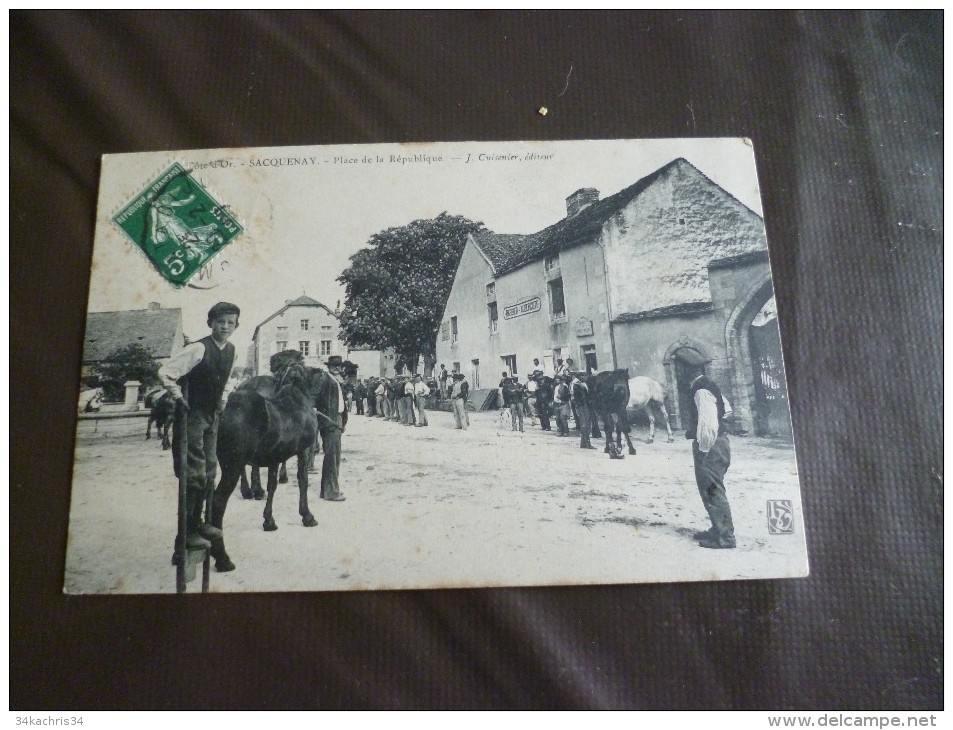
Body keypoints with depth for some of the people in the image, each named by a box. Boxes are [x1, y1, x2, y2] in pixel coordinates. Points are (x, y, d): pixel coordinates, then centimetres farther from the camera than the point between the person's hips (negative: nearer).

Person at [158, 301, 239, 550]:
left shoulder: (231, 350, 5)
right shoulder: (198, 349, -19)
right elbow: (165, 373, -22)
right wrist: (179, 399, -22)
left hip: (212, 417, 8)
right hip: (192, 416, -8)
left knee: (209, 472, 14)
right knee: (194, 474, -6)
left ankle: (197, 521, 29)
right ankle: (187, 531, 5)